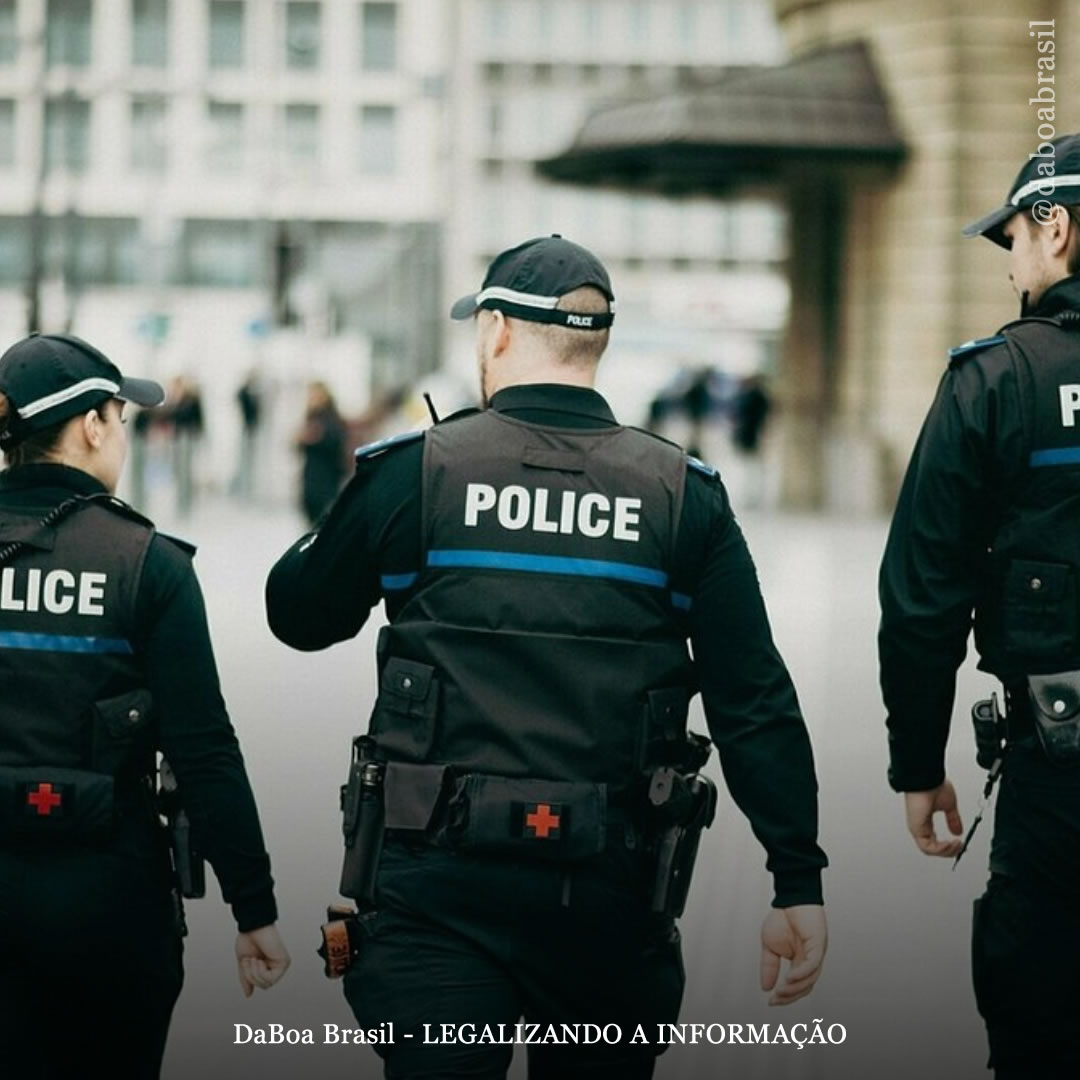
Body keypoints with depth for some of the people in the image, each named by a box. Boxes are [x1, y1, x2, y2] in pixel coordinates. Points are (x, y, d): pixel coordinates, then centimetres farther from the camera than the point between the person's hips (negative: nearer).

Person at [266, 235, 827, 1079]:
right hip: (613, 893, 2)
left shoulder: (415, 472, -3)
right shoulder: (684, 495, 2)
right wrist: (798, 882, 1)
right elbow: (755, 703, -2)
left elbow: (298, 614, 12)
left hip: (444, 890, -2)